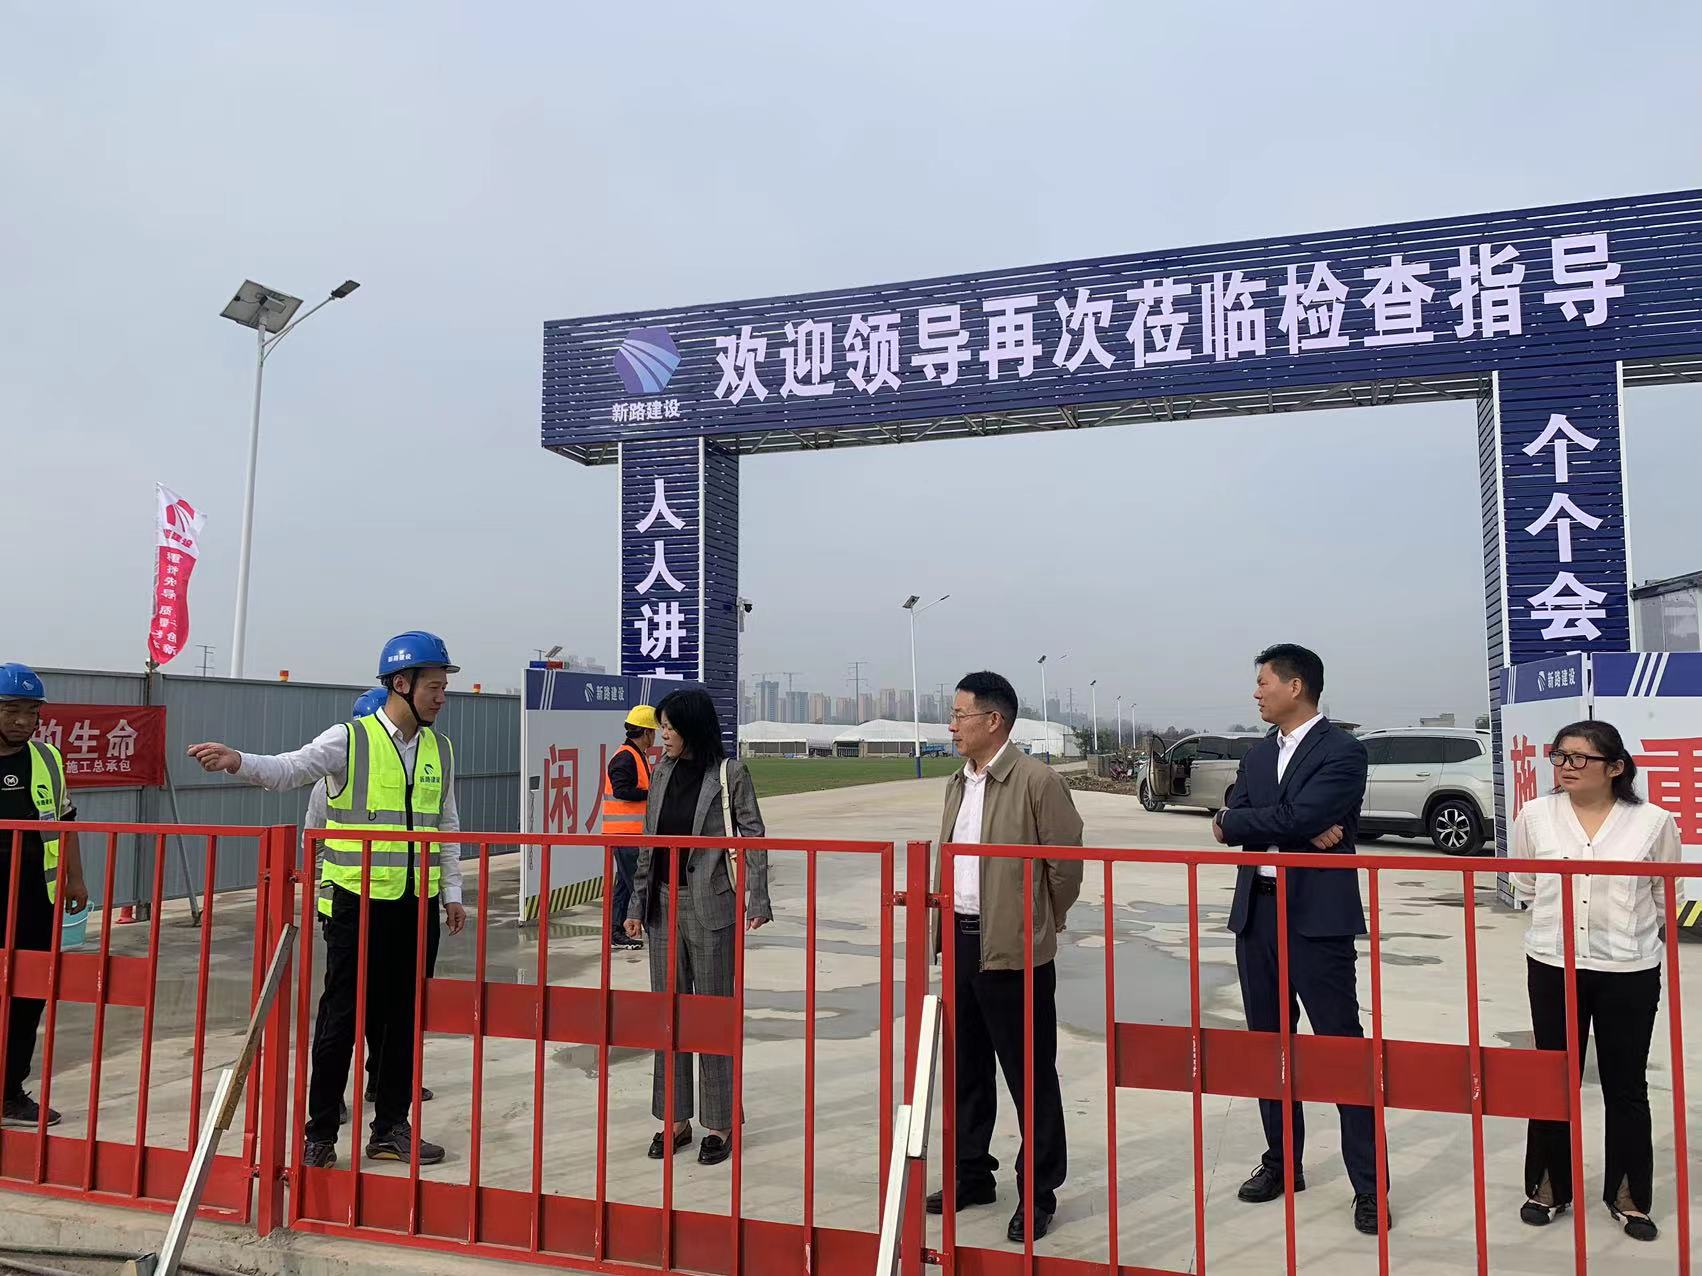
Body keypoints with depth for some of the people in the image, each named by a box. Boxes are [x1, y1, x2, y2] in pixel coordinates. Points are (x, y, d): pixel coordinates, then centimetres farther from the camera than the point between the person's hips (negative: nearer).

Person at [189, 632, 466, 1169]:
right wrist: (237, 761, -36)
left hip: (419, 905, 5)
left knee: (404, 1019, 11)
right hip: (359, 903, -4)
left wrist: (452, 893, 13)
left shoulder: (440, 750, 9)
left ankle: (391, 1128, 24)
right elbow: (287, 770, -17)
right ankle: (319, 1133, 17)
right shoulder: (349, 740, -6)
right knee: (341, 1019, 3)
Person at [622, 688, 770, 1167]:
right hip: (663, 904, 5)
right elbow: (648, 843, 13)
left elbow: (754, 837, -7)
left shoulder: (729, 773, -7)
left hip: (710, 907, -5)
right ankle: (675, 1119, 24)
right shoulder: (662, 774, 9)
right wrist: (637, 904, 12)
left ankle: (720, 1124, 16)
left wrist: (757, 900, -15)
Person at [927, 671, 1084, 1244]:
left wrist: (1041, 926, 2)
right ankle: (972, 1175, 34)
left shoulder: (1038, 781, -13)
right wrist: (939, 906, 15)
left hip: (1014, 950, -8)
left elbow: (1066, 864, -9)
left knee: (1030, 1077, 5)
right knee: (965, 1069, 18)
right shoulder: (958, 783, 11)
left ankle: (1038, 1194, 19)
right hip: (960, 944, 8)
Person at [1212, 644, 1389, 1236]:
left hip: (1317, 918, -7)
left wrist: (1242, 823, -7)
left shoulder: (1342, 751, -8)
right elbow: (1231, 823, 0)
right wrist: (1296, 831, -15)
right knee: (1268, 1044, 15)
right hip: (1256, 913, 7)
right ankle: (1281, 1161, 29)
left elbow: (1299, 816, -22)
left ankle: (1368, 1185, 10)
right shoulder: (1257, 754, 13)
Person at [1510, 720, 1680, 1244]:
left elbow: (1665, 898, 6)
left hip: (1630, 972, -1)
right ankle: (1549, 1186, 24)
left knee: (1626, 1087, 11)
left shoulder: (1653, 822, -7)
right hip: (1553, 967, 1)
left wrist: (1624, 927, 11)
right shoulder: (1534, 816, -4)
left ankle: (1628, 1195, 26)